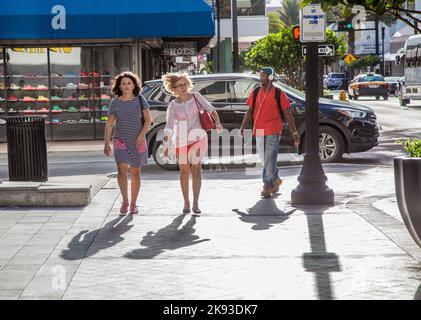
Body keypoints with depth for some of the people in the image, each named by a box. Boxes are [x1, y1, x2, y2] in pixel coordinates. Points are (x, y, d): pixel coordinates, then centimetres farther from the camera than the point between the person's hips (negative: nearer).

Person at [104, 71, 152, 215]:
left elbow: (148, 120, 4)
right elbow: (109, 124, 6)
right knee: (122, 169, -17)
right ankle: (125, 201, -4)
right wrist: (106, 143, 2)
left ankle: (133, 204, 17)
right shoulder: (115, 102, 2)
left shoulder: (140, 100, 1)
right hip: (120, 140, 0)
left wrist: (141, 135, -10)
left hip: (137, 141, 1)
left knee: (135, 173, 6)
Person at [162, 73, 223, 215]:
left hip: (198, 138, 0)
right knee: (184, 172, 6)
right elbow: (169, 127, -6)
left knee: (196, 169, -8)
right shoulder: (173, 105, -4)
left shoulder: (196, 97, 0)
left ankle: (195, 203, -7)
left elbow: (210, 109, 3)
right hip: (181, 141, 0)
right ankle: (186, 203, 17)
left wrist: (218, 123, -15)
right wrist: (166, 146, -13)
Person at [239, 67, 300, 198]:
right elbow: (250, 112, 9)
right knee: (263, 159, 15)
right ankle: (276, 180, 35)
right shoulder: (255, 93, 9)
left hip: (273, 131, -5)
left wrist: (294, 133, -2)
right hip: (259, 131, 5)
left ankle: (268, 187, -8)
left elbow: (287, 114, -1)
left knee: (270, 159, -10)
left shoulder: (279, 94, -3)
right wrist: (243, 127, -3)